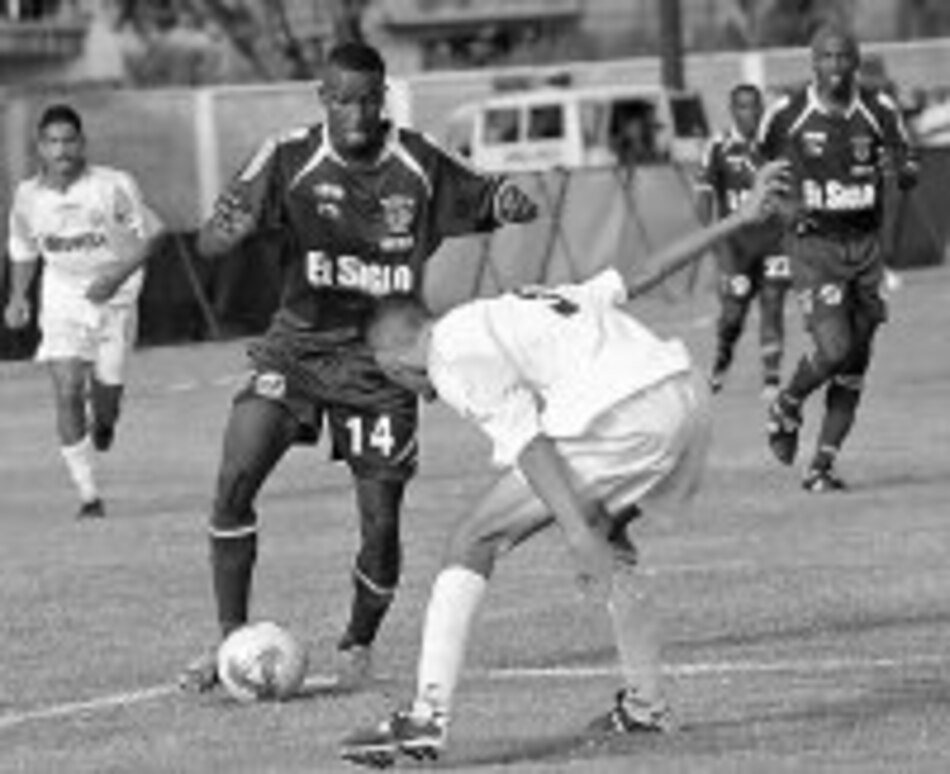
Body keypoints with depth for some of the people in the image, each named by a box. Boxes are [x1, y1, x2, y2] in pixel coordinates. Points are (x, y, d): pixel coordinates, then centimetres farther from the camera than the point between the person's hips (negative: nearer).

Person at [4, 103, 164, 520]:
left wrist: (117, 276, -21)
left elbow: (149, 237, -8)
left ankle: (103, 421, 41)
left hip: (113, 298, -2)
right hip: (63, 300, 2)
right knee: (67, 393, -14)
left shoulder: (113, 186, -15)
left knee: (105, 394, 0)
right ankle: (88, 495, -7)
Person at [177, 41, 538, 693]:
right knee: (235, 477, -18)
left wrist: (511, 203, -20)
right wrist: (229, 228, -37)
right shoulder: (290, 159, -9)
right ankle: (231, 639, -6)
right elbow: (209, 243, -11)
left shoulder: (420, 165, -7)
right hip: (299, 341, 0)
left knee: (381, 520, -4)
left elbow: (482, 201, 6)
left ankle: (359, 647, 22)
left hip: (381, 355, 0)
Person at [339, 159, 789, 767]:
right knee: (604, 534, 33)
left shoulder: (455, 354, 6)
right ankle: (646, 705, 31)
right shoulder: (516, 305, 32)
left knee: (474, 544, -1)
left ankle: (427, 720, -8)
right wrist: (740, 220, 38)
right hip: (688, 393, 9)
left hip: (620, 416, -9)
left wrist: (577, 531, -18)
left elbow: (526, 441, -9)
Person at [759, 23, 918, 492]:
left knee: (854, 367, 4)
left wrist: (900, 171, -15)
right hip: (813, 245, -3)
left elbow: (908, 167, 6)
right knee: (833, 348, -19)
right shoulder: (787, 115, -6)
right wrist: (780, 205, 0)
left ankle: (822, 465, 13)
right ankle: (786, 408, 12)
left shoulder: (879, 111, -1)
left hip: (866, 244, 4)